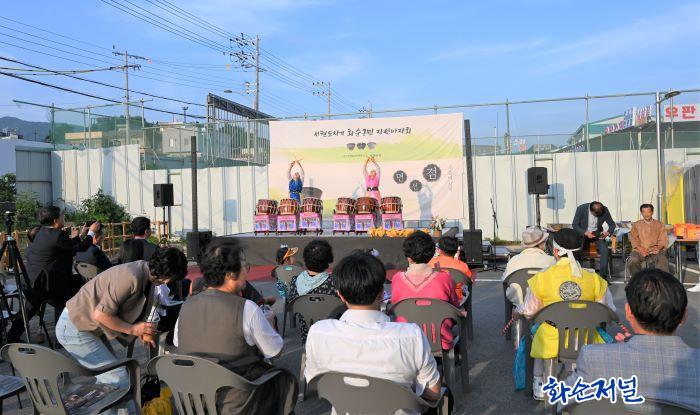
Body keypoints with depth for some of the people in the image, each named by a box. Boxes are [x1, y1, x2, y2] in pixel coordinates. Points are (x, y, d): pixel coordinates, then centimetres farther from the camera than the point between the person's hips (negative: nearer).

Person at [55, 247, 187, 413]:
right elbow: (100, 314, -27)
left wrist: (141, 331, -3)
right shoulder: (132, 277, -29)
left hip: (84, 325, 10)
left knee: (109, 375, 17)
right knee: (118, 380, -10)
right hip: (74, 329, -9)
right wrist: (132, 329, -17)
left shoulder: (145, 275, 1)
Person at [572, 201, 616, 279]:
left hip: (597, 233, 1)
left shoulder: (605, 210, -11)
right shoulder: (581, 209, -16)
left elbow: (612, 224, 1)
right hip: (583, 233, -1)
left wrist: (608, 233, -21)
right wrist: (585, 233, -25)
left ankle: (603, 275, -21)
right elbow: (574, 225, -9)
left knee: (604, 249, -28)